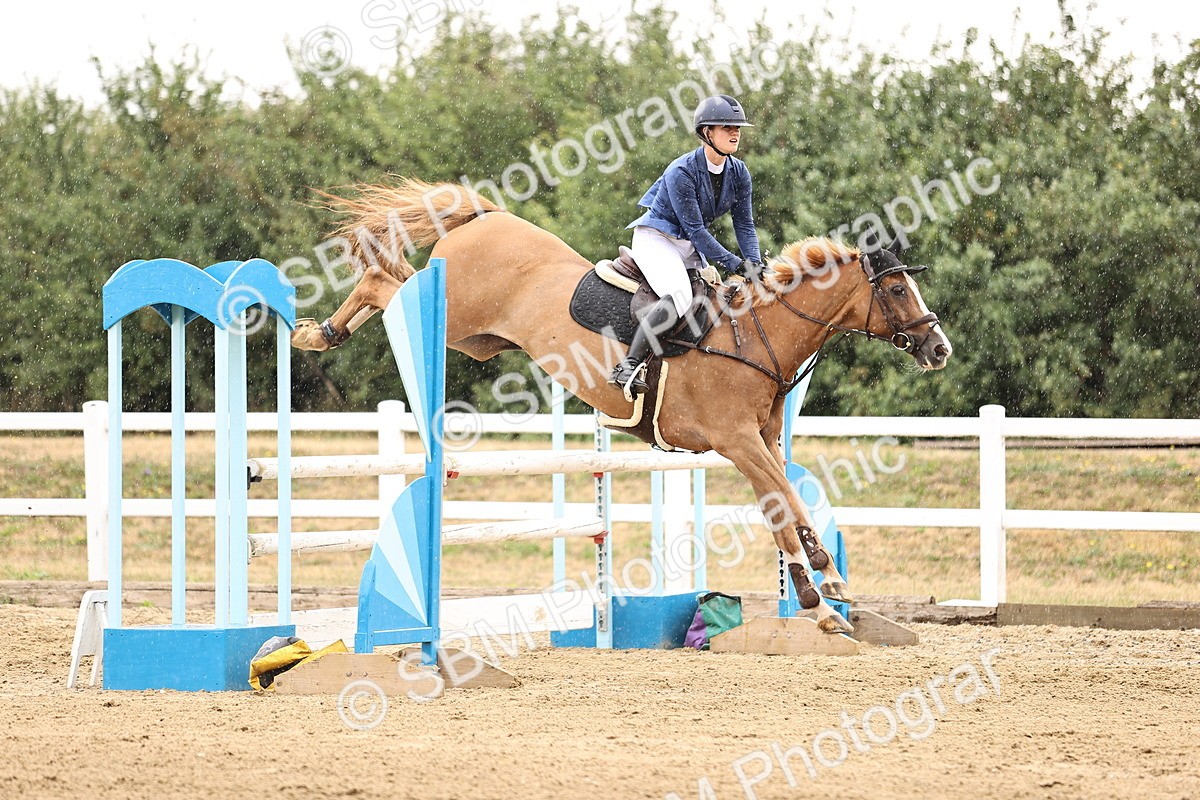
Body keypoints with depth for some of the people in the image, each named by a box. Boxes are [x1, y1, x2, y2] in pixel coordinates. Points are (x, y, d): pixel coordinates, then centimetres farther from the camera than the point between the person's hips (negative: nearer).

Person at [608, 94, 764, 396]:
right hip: (656, 238, -9)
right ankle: (629, 367, -36)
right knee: (679, 297, -32)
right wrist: (733, 263, -26)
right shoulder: (681, 172, -23)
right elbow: (695, 229, -23)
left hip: (690, 247, 9)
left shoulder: (738, 173, -1)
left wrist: (754, 263, -13)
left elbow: (744, 223, 3)